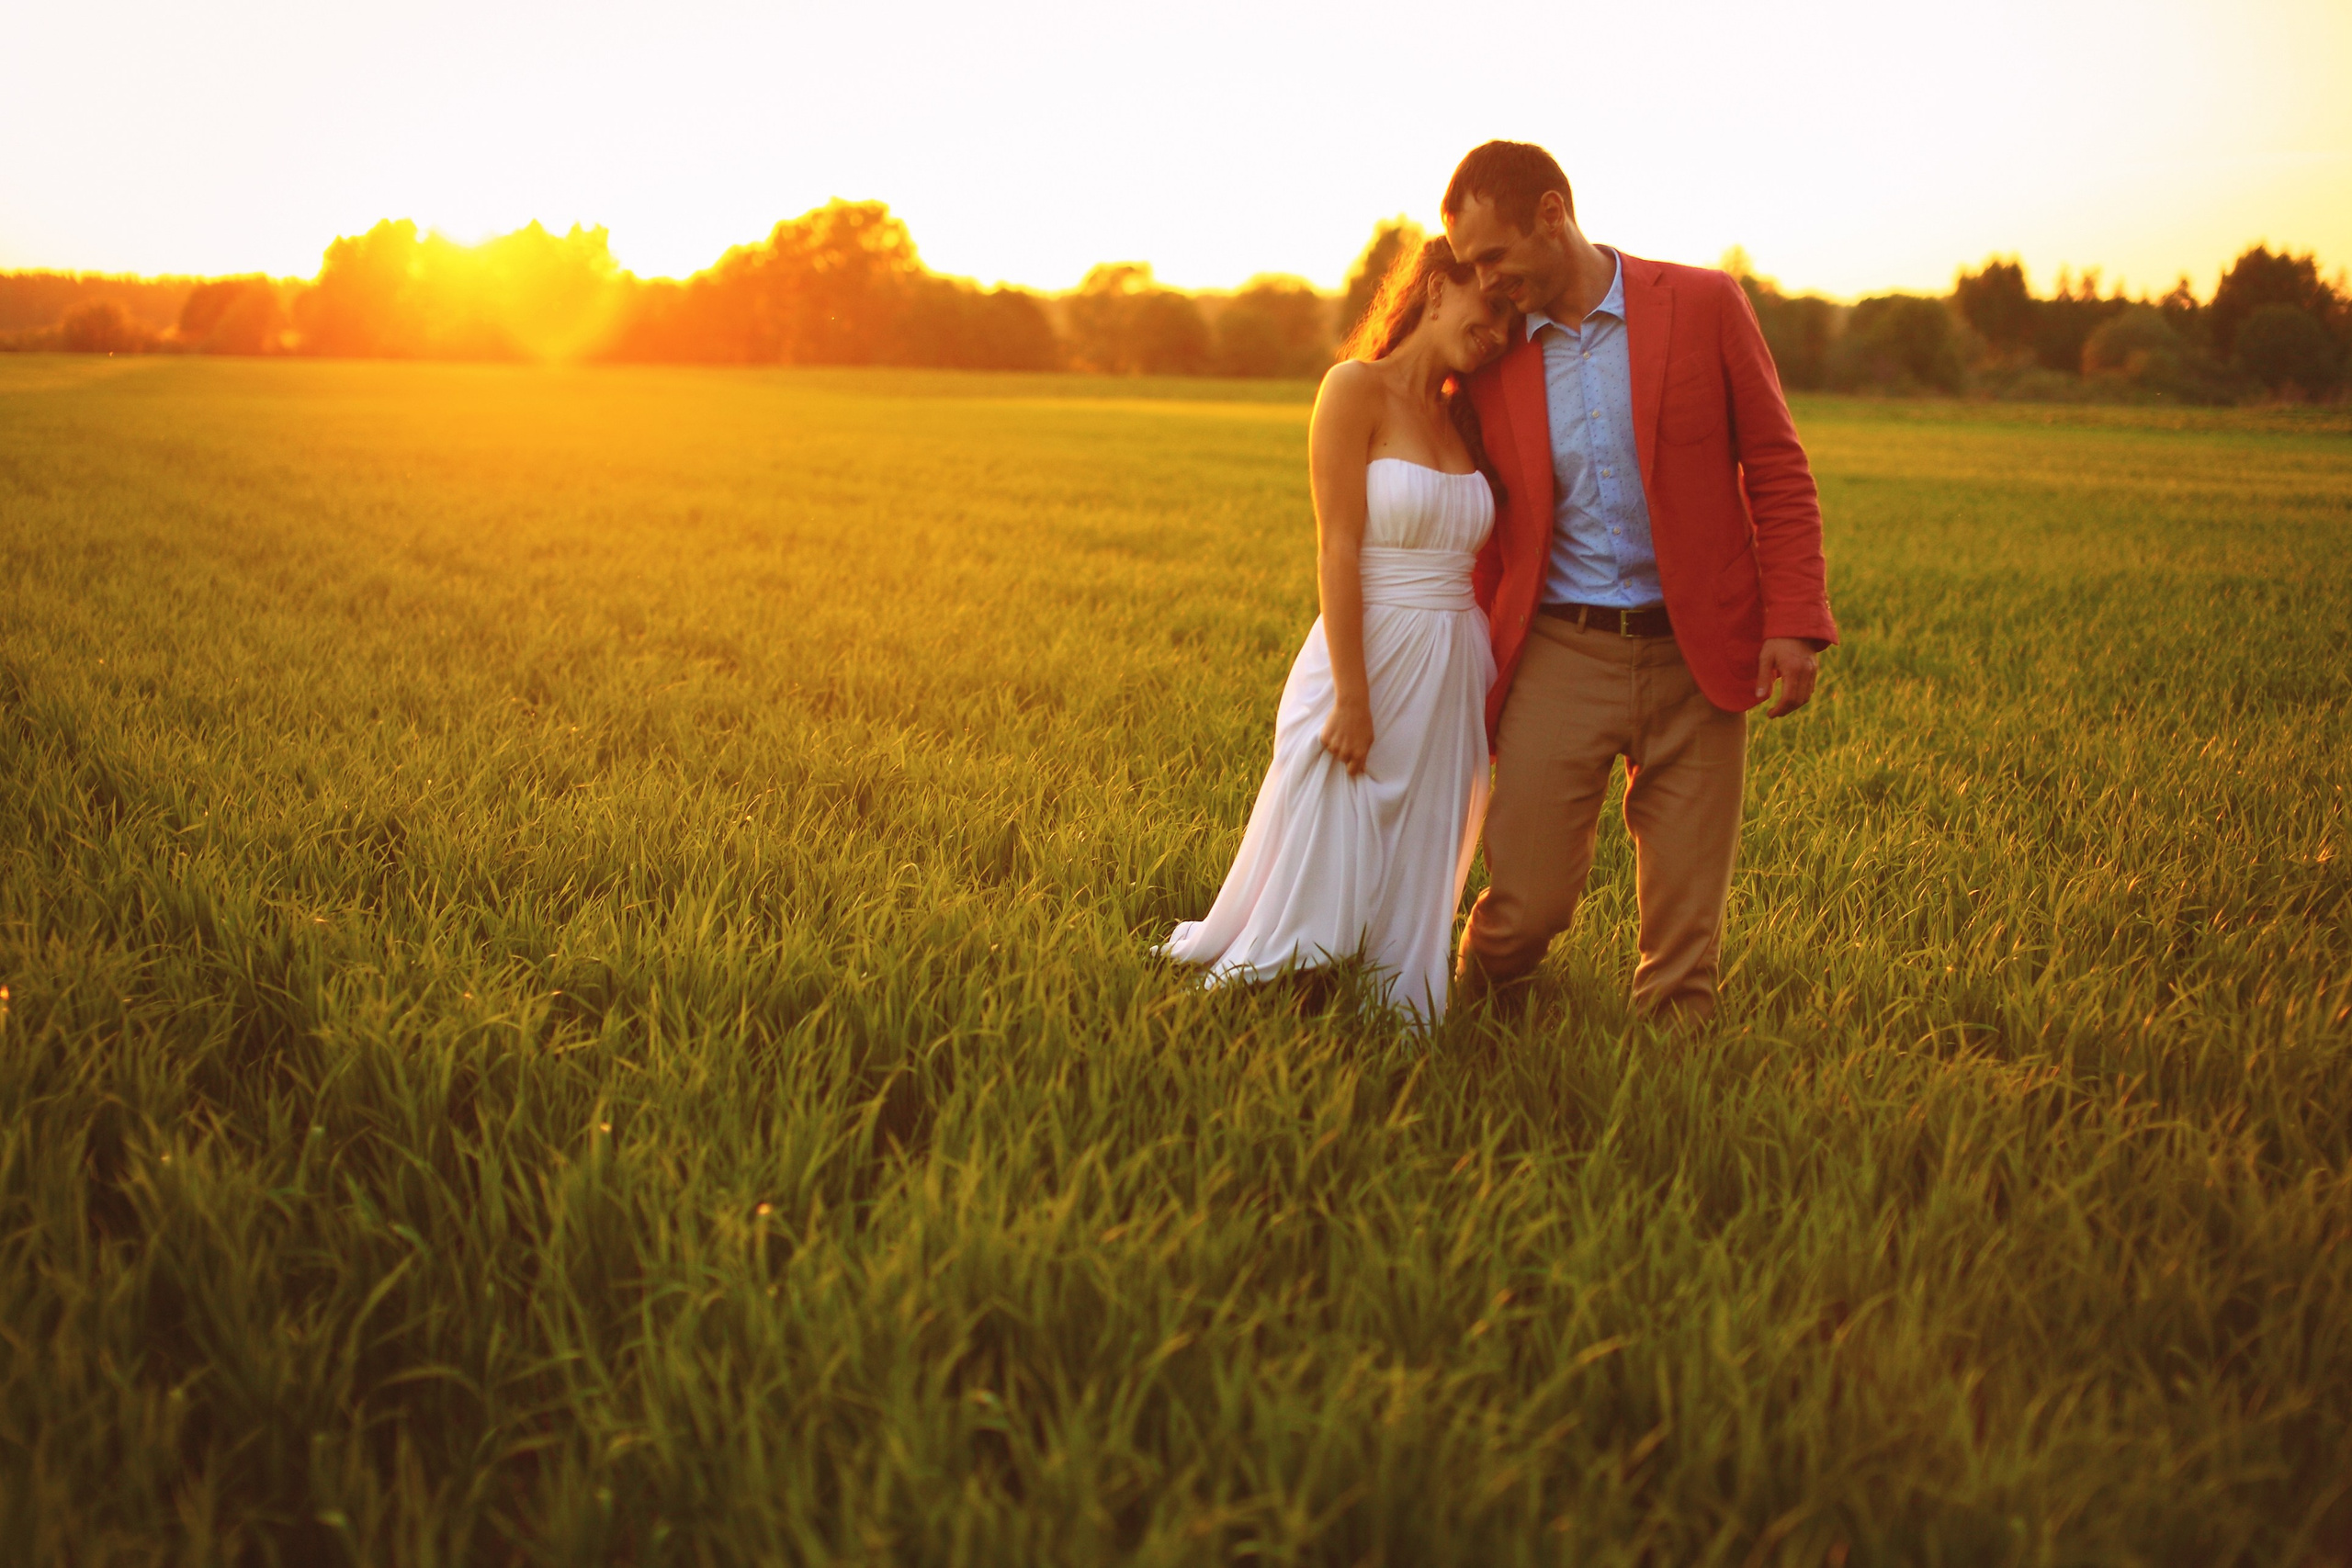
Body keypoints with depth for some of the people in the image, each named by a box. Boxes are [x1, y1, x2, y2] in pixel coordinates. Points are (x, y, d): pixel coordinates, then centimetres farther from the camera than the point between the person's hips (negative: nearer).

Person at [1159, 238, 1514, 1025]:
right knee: (1324, 882, 0)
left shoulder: (1463, 416, 12)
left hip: (1453, 678, 6)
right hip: (1370, 659, -6)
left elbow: (1471, 562, 13)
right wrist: (1352, 698, -17)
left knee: (1411, 891, 11)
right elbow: (1338, 552, -13)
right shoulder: (1356, 387, -8)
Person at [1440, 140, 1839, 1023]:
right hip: (1558, 654, 1)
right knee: (1526, 907, -3)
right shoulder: (1490, 359, 6)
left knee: (1685, 921, 4)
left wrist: (1793, 623, -6)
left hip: (1693, 654, -1)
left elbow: (1778, 472, 2)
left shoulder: (1704, 306, 0)